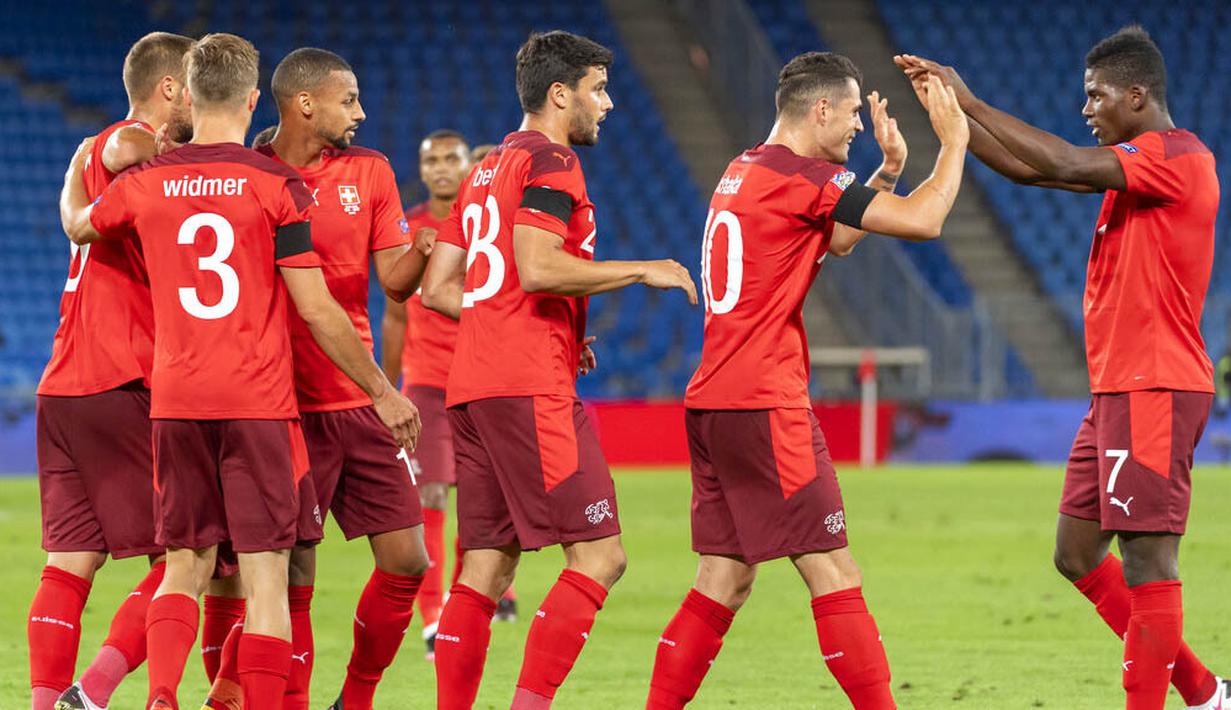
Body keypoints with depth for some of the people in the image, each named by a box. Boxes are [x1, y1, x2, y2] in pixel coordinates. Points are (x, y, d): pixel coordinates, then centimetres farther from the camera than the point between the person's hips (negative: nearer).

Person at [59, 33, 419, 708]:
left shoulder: (143, 184, 5)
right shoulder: (276, 185, -6)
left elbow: (78, 225, 27)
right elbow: (317, 310, -7)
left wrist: (77, 168, 49)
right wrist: (381, 391, 3)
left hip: (174, 402, 4)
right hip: (259, 401, -4)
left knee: (185, 568, 13)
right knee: (265, 576, -1)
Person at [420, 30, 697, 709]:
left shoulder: (486, 169, 22)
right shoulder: (549, 161, -6)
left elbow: (437, 287, 21)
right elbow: (538, 269, -20)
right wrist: (642, 270, -9)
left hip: (472, 385, 10)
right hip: (531, 389, -10)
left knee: (484, 569, 7)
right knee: (599, 555, -9)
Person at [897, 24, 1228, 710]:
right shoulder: (1137, 162, 17)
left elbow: (1059, 164, -23)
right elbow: (1029, 168, 19)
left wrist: (970, 102, -16)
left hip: (1155, 392, -10)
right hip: (1118, 392, 10)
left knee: (1146, 559, -9)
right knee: (1078, 555, 12)